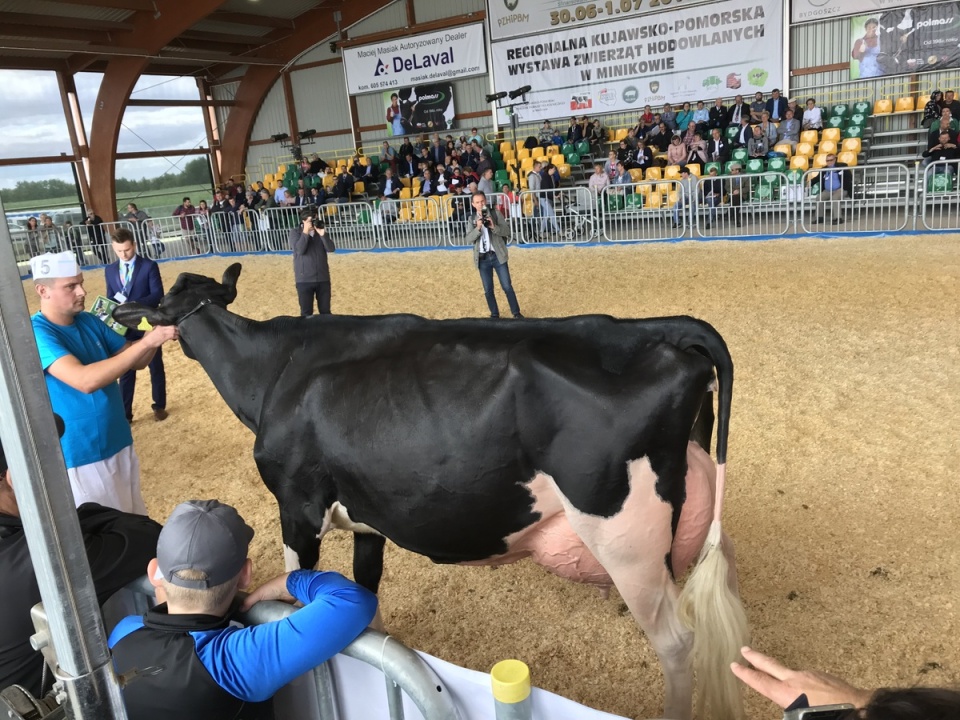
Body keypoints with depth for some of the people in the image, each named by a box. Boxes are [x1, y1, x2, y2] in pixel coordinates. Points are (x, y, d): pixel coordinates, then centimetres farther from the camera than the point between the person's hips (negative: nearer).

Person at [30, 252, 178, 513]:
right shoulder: (37, 334, -20)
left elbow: (137, 362, 5)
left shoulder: (89, 322, 2)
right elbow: (85, 380, -34)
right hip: (80, 456, -7)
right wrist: (146, 341, -36)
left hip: (119, 443, 7)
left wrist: (155, 335, -16)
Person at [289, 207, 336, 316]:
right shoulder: (295, 232, -1)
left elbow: (331, 249, -4)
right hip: (304, 280, -3)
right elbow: (299, 250, -17)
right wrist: (305, 232, -16)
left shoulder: (320, 230, 8)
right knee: (306, 313, 2)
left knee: (325, 312, 8)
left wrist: (323, 234, -16)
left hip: (323, 278, 3)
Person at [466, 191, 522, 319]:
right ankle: (494, 314, 23)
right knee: (488, 290, 9)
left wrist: (494, 227, -21)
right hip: (483, 258, 2)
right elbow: (469, 239, -4)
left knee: (507, 287, 0)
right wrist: (478, 228, -20)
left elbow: (507, 230, -4)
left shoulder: (495, 213, 0)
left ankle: (516, 313, 10)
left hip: (497, 256, -2)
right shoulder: (472, 219, 5)